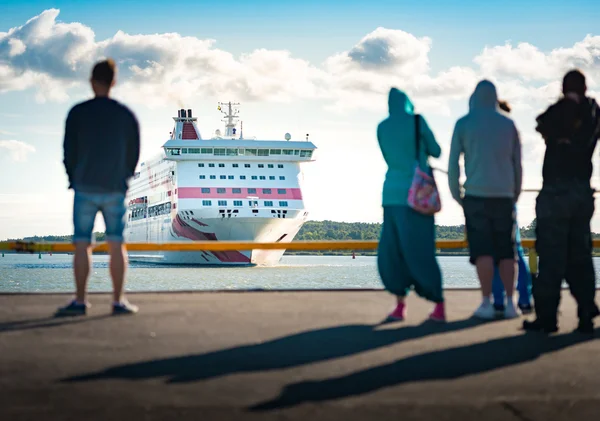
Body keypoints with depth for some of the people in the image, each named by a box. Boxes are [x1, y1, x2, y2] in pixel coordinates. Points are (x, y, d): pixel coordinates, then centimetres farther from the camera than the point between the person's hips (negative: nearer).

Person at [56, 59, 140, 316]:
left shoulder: (78, 113, -3)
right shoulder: (126, 115, 3)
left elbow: (69, 151, 0)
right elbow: (134, 154, 6)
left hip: (85, 188, -2)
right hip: (115, 189, 2)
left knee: (82, 245, 0)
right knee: (116, 245, 4)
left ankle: (80, 302, -3)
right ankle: (118, 301, 2)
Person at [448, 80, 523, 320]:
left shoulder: (463, 124, 2)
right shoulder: (508, 124, 9)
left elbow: (453, 163, 1)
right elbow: (517, 164, 11)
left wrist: (456, 194, 12)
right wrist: (515, 195, 21)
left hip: (476, 194, -2)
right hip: (503, 194, 2)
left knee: (483, 250, -3)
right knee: (505, 251, 5)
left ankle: (487, 304, -7)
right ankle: (510, 303, 1)